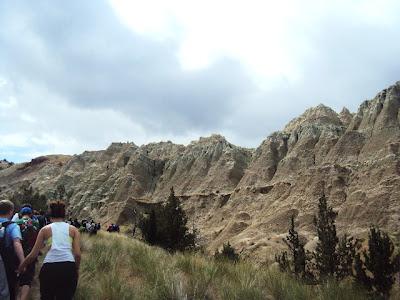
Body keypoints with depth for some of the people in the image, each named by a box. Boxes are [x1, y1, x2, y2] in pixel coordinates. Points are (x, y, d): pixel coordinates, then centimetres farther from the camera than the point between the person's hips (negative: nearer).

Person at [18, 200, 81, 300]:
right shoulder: (73, 229, 10)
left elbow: (33, 254, 9)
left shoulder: (45, 229, 11)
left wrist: (22, 266, 25)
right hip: (68, 268, 0)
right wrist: (76, 269, 17)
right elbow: (77, 254, 2)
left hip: (49, 268, 0)